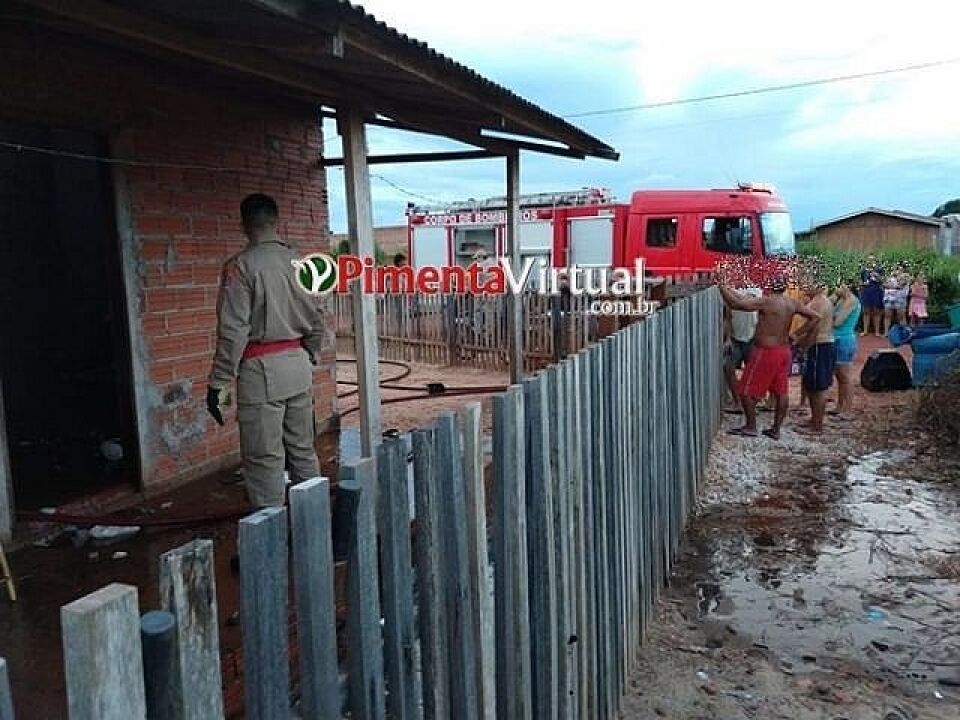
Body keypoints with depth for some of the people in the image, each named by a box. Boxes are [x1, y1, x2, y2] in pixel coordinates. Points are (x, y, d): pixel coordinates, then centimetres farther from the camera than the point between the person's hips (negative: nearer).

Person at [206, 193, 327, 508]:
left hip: (261, 369, -6)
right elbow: (317, 322, 10)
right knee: (303, 451, 15)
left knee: (264, 459, 1)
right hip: (299, 364, 6)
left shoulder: (240, 266, -11)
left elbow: (233, 331, -15)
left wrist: (219, 382, -10)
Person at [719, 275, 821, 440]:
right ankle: (776, 429, 19)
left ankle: (751, 427, 12)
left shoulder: (766, 301, -19)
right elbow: (815, 317, 8)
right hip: (784, 350, 7)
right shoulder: (793, 303, 1)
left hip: (765, 351, -7)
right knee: (781, 392, 12)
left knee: (747, 391, 6)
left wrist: (722, 287, -15)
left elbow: (736, 304, -25)